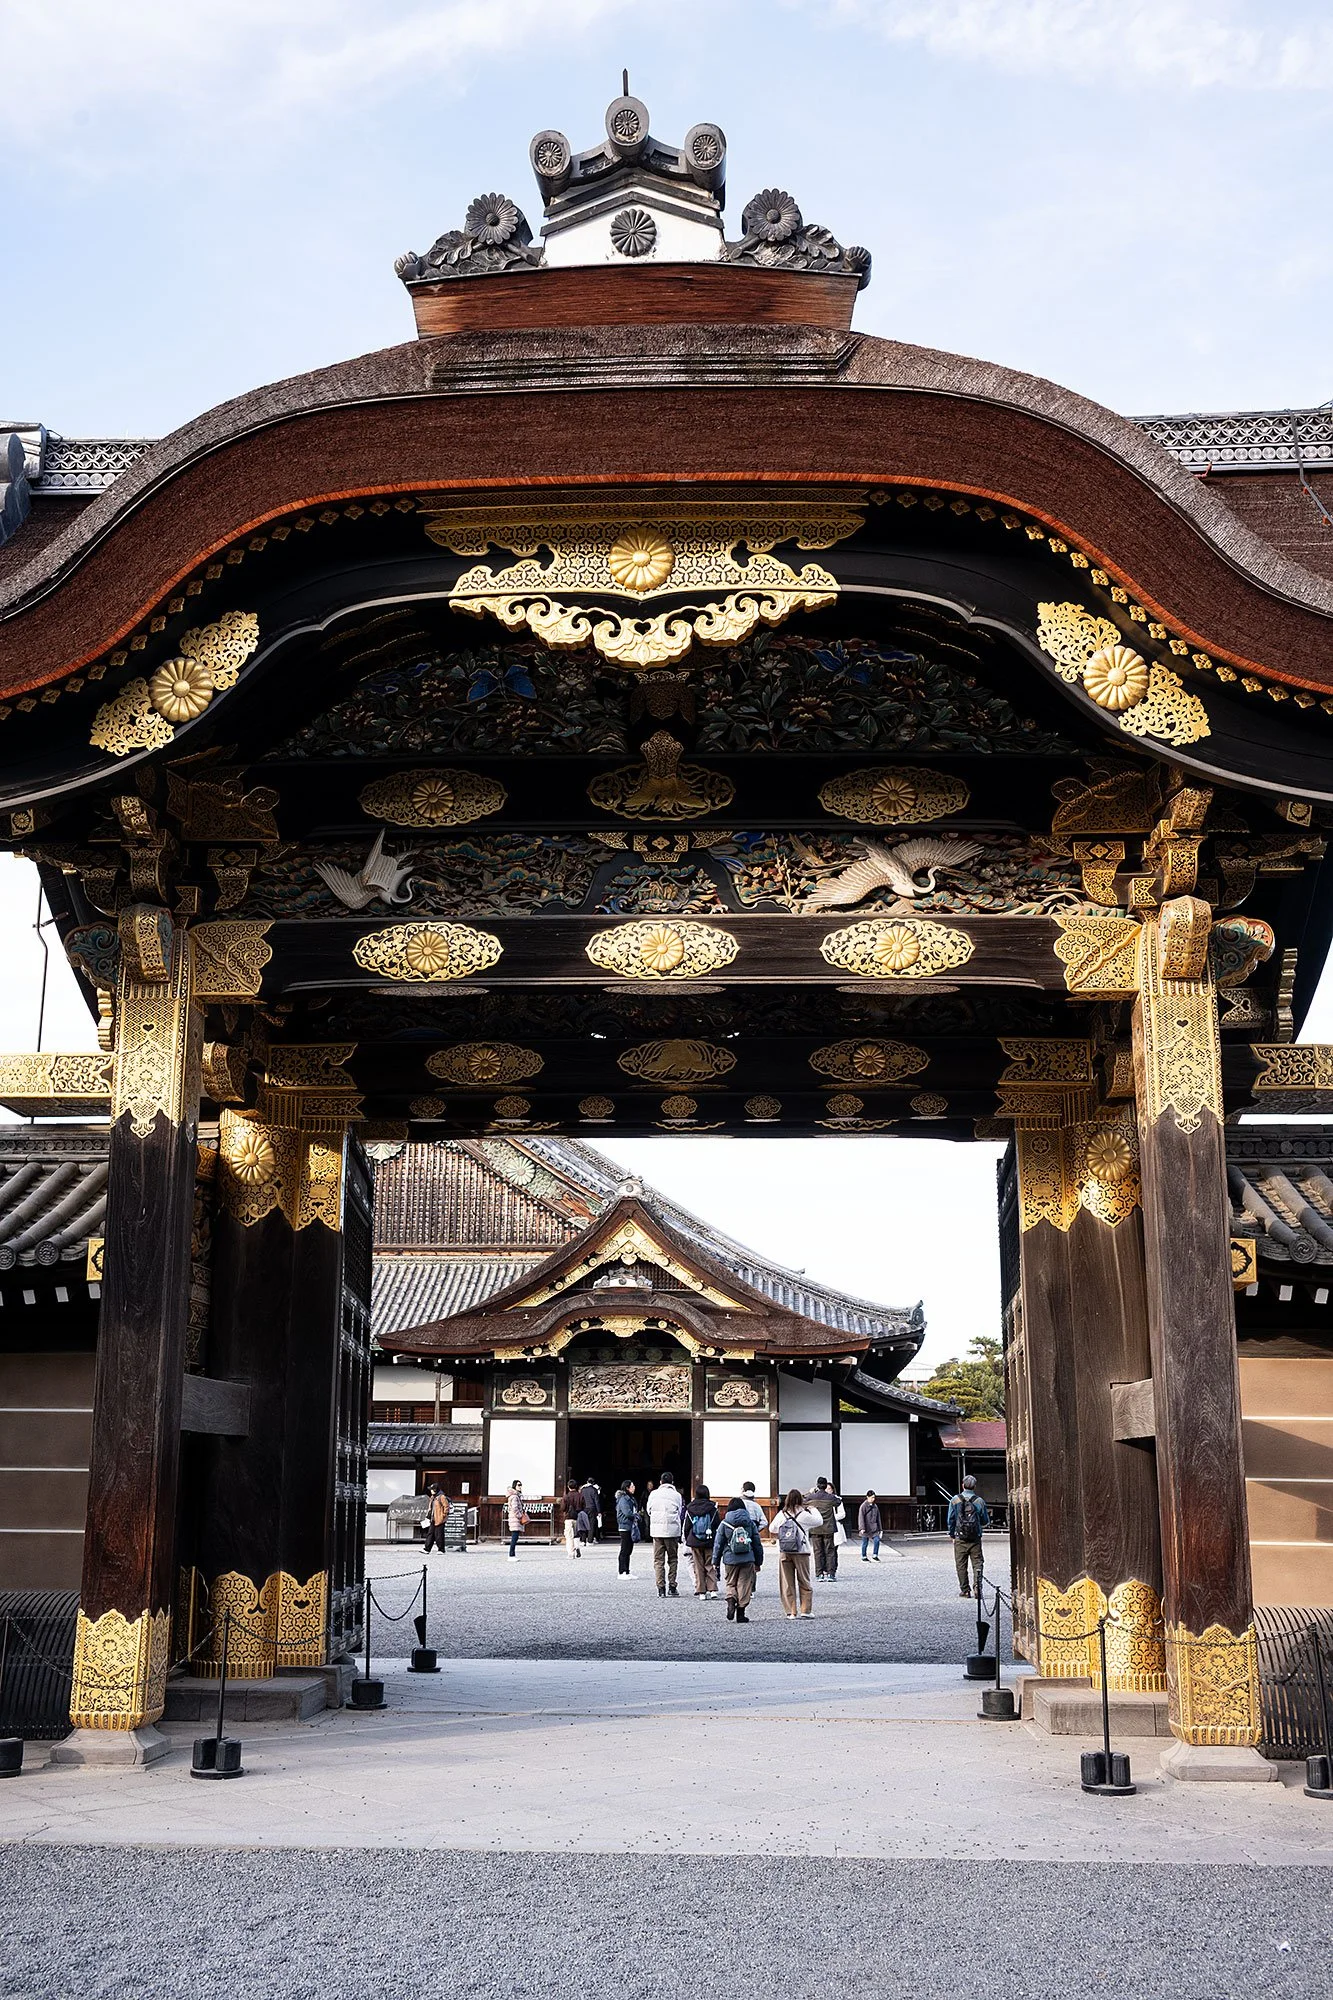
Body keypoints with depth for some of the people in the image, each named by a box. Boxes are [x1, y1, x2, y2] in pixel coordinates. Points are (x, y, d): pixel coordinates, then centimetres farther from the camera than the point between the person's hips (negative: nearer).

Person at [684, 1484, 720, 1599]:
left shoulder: (690, 1508, -2)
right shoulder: (712, 1508, -5)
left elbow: (687, 1526, 3)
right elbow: (717, 1526, -2)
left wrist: (687, 1540, 14)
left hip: (694, 1542, 1)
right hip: (709, 1542, -1)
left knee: (698, 1567, 9)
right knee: (710, 1565, 7)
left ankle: (701, 1591, 7)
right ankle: (712, 1589, -6)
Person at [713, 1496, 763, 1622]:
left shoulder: (724, 1523, 1)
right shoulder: (750, 1523, 5)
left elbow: (718, 1544, 3)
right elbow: (757, 1544, 9)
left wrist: (715, 1561, 12)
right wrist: (758, 1562, 17)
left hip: (730, 1560, 0)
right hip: (748, 1559, 0)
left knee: (731, 1583, 14)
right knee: (745, 1585, 6)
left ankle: (731, 1600, -15)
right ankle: (740, 1613, 5)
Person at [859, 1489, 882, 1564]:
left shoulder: (875, 1506, 10)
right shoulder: (864, 1506, -8)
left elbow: (878, 1518, 17)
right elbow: (861, 1517, -12)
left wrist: (880, 1529, 17)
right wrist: (862, 1528, -20)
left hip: (874, 1528, 5)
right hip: (866, 1528, -5)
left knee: (877, 1540, -10)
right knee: (865, 1543, 3)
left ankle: (875, 1556, 2)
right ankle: (864, 1557, 16)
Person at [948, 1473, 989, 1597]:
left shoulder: (955, 1500, -1)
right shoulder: (979, 1501, -1)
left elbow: (951, 1519, 3)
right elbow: (986, 1521, 6)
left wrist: (951, 1535, 15)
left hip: (960, 1538, 0)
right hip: (975, 1539, 0)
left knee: (961, 1565, 7)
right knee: (977, 1563, 4)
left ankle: (964, 1590, 10)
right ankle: (977, 1586, -12)